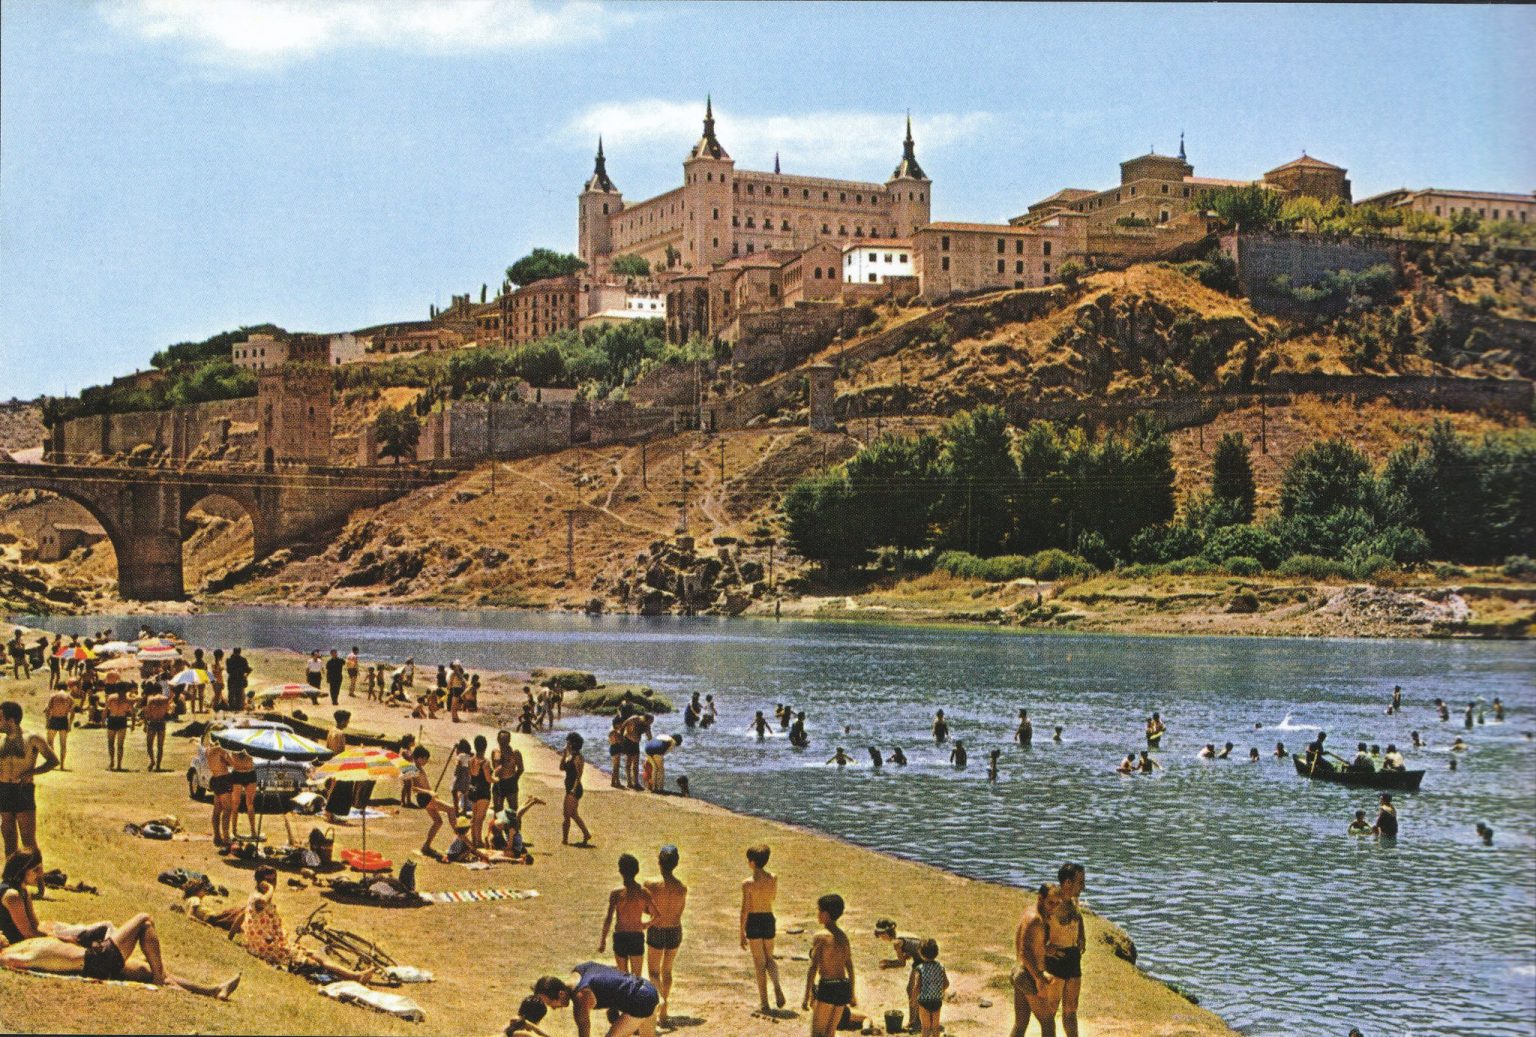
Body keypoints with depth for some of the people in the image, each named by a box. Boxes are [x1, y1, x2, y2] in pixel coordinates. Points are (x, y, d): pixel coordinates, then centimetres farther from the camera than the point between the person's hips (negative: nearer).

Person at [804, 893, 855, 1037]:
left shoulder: (821, 937, -12)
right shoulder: (843, 936, 9)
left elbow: (813, 968, -14)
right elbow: (850, 967, 13)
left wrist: (806, 996, -10)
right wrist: (852, 993, 21)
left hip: (826, 987, -7)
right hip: (843, 987, 7)